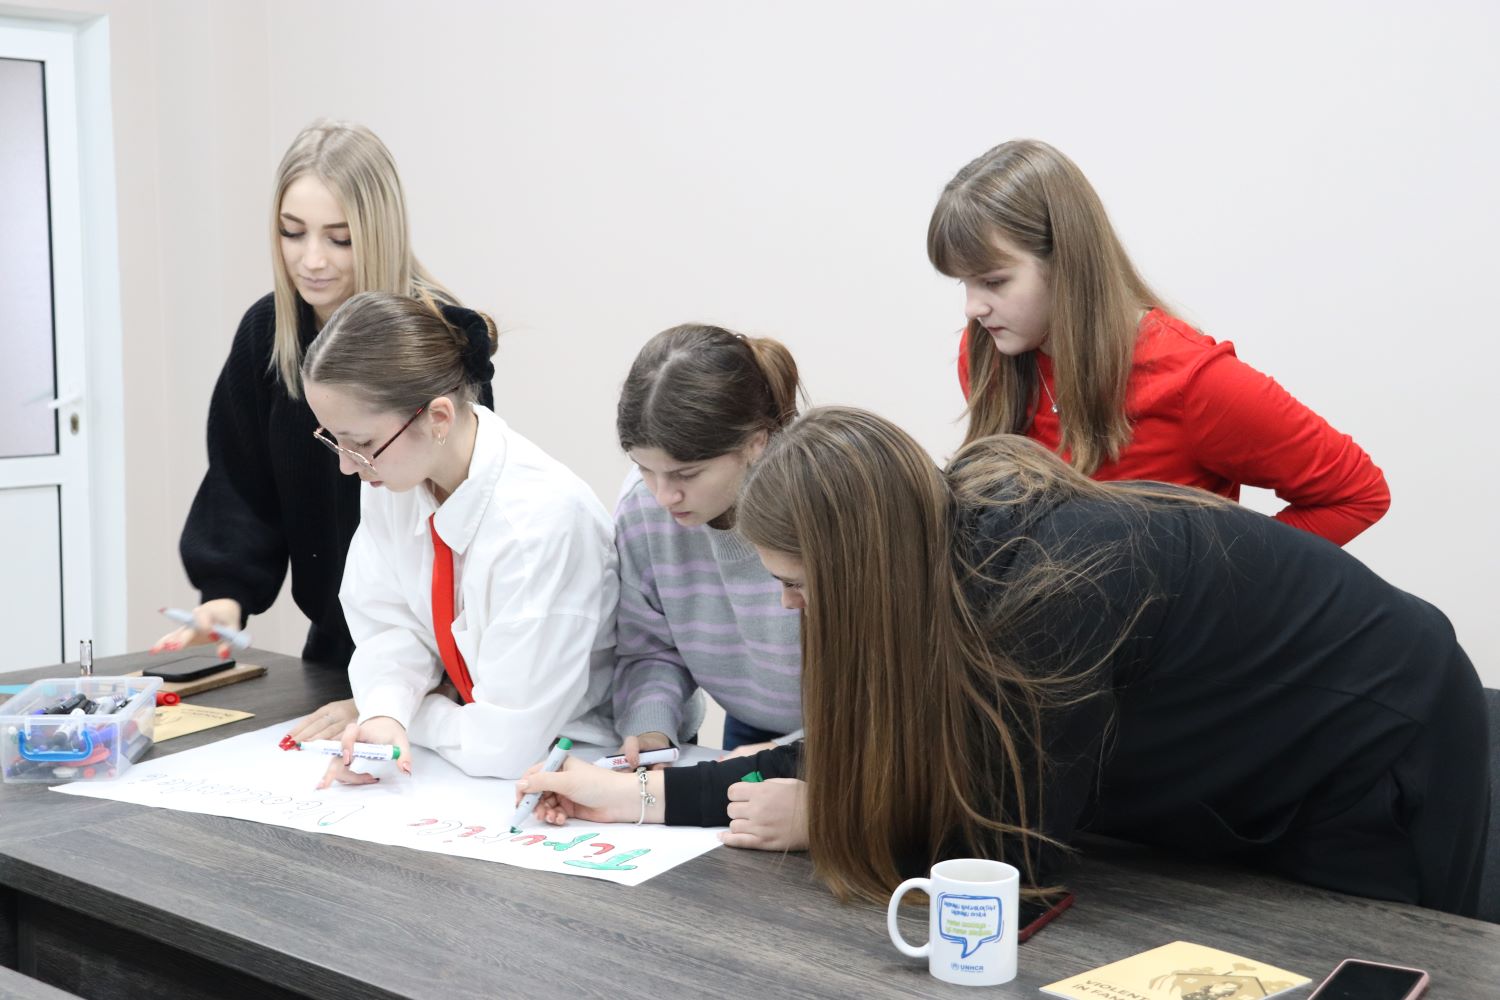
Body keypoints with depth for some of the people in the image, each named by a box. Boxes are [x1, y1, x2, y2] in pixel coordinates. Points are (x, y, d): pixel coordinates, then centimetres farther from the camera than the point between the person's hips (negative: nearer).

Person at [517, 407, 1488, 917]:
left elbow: (1012, 849, -25)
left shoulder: (1049, 594, -38)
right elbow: (857, 760, -4)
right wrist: (642, 794, -5)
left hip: (1374, 771, -8)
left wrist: (822, 823, -15)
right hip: (1242, 775, 8)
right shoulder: (945, 536, -13)